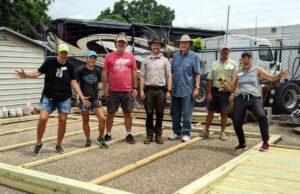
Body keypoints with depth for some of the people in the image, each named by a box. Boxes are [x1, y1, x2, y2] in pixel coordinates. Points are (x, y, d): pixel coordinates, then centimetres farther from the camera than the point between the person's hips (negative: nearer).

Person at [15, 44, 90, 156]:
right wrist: (26, 75, -21)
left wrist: (82, 97, -3)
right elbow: (38, 73, -3)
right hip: (48, 96, -2)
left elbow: (74, 83, 3)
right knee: (43, 118, -13)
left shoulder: (69, 67, 2)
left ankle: (59, 145, 19)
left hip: (65, 98, 2)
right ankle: (38, 143, 7)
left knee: (62, 120, 0)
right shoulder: (49, 62, -3)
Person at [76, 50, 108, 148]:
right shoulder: (81, 71, -5)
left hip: (95, 99, 3)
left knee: (102, 118, -9)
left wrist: (97, 94, 10)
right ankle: (88, 140, 22)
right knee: (85, 120, 6)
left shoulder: (97, 72, 5)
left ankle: (100, 138, 9)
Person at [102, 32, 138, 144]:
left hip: (127, 91, 1)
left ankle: (129, 135, 16)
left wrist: (135, 88, 3)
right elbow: (105, 73, 3)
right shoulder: (109, 56, 3)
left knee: (127, 113, 7)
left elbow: (134, 73, 8)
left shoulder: (130, 57, 6)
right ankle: (108, 134, 19)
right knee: (110, 113, 7)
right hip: (112, 91, -1)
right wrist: (105, 88, -2)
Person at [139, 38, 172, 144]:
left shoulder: (165, 60, 8)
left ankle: (158, 135, 14)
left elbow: (169, 76, 4)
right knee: (149, 114, 3)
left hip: (161, 89, 0)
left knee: (159, 114, 5)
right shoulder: (145, 60, 9)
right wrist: (141, 90, -3)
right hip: (149, 89, 0)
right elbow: (142, 76, 6)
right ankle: (149, 135, 12)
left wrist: (169, 91, -4)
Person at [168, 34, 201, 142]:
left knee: (187, 114, 2)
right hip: (175, 89, 5)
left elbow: (197, 74, -3)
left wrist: (197, 88, -10)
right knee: (175, 113, 12)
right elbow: (171, 72, 14)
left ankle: (186, 133, 13)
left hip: (187, 90, -4)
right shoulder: (175, 55, 10)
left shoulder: (194, 56, -2)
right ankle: (176, 132, 24)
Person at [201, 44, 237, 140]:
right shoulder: (215, 64, 9)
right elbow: (210, 79, 8)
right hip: (214, 90, 3)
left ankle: (222, 133, 16)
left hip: (226, 92, -2)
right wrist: (209, 92, 2)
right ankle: (206, 131, 17)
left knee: (224, 113, 5)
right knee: (210, 111, 8)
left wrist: (232, 93, -13)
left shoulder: (233, 64, 0)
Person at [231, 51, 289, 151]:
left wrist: (280, 75, -18)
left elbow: (271, 77, 2)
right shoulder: (238, 72, 12)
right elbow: (233, 86, 13)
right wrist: (232, 94, -7)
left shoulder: (257, 69, 8)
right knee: (237, 123, -2)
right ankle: (242, 144, 25)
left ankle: (265, 143, -12)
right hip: (240, 98, 2)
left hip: (254, 98, -2)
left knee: (262, 116, -28)